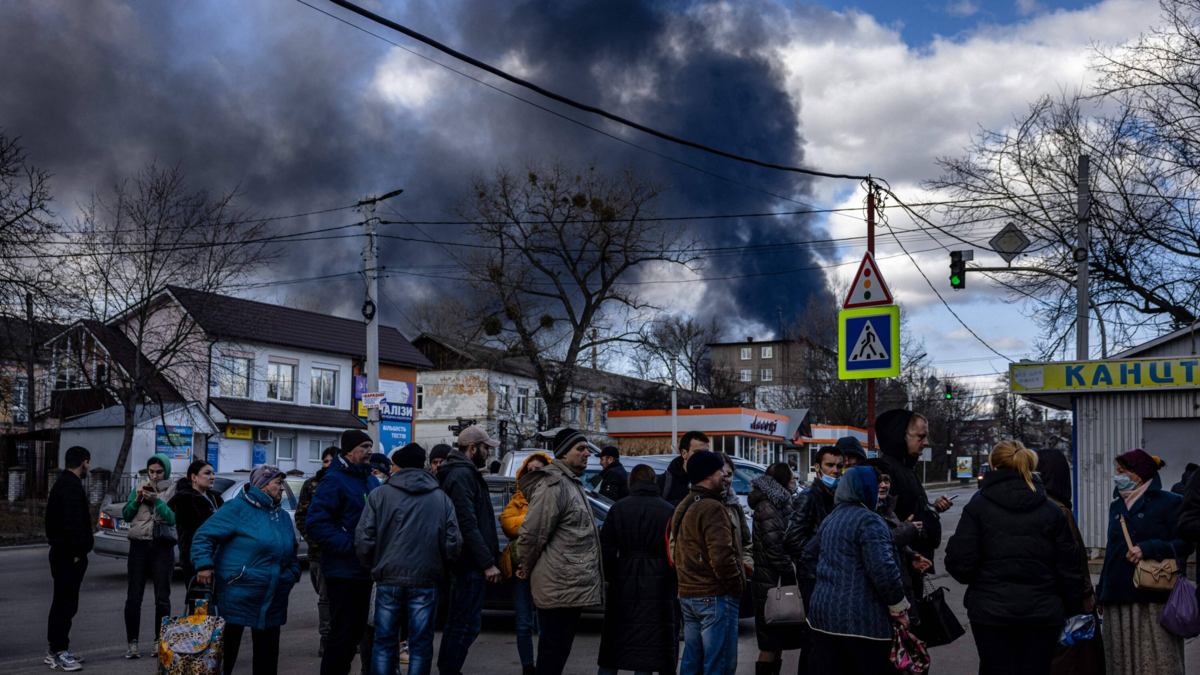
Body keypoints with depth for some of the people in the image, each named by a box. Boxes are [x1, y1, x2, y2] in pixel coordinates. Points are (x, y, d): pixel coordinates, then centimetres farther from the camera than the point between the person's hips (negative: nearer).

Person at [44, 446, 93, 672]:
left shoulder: (62, 483, 18)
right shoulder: (72, 486, -16)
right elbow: (73, 522, -25)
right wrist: (78, 550, -20)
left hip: (61, 553, 11)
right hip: (69, 557, -11)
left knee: (62, 602, 16)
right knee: (66, 604, -8)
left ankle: (55, 650, 23)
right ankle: (59, 652, -6)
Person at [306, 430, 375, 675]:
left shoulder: (369, 480, 13)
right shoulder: (334, 481, -13)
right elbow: (315, 522, -20)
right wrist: (348, 546, -22)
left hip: (364, 569, 8)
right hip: (343, 570, -8)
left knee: (357, 629, 16)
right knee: (342, 632, -5)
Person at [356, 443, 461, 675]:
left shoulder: (379, 495, -1)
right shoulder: (442, 498, 5)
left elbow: (364, 540, -5)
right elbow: (453, 544, 2)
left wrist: (373, 568, 12)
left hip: (388, 580, -1)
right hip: (426, 581, 1)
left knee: (384, 643, 9)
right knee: (421, 645, 8)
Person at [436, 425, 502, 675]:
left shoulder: (463, 472, 17)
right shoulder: (463, 474, -15)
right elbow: (468, 524, -22)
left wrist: (489, 555, 19)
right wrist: (488, 562, -23)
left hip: (463, 561, 11)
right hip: (470, 562, -11)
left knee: (456, 621, 17)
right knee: (468, 624, -7)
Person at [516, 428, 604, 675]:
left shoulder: (573, 484, 18)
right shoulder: (554, 486, -17)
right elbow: (531, 533, -20)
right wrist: (528, 568, -6)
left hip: (572, 587, 10)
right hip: (561, 587, -10)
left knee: (557, 649, 16)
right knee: (554, 649, -4)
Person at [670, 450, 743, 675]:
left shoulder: (682, 508, 16)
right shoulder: (712, 508, -16)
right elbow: (721, 556, -23)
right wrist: (737, 587, -11)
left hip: (687, 595, 10)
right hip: (715, 597, -9)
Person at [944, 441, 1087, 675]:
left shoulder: (978, 506, -4)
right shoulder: (1052, 510, 5)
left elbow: (960, 562, -11)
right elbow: (1069, 567, 4)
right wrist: (1073, 608, 12)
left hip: (991, 612, -2)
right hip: (1042, 613, 2)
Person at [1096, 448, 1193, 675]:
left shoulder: (1169, 503, 0)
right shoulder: (1116, 506, 18)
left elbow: (1185, 544, -5)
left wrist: (1148, 548, -18)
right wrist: (1101, 593, 20)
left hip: (1154, 603, -5)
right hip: (1119, 601, 6)